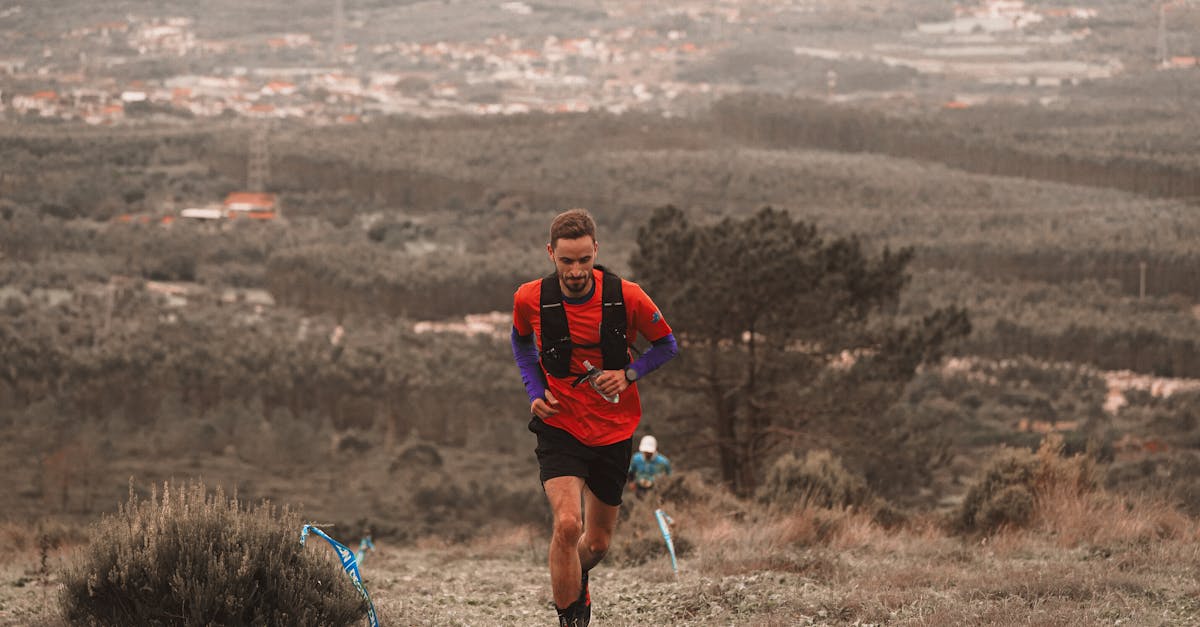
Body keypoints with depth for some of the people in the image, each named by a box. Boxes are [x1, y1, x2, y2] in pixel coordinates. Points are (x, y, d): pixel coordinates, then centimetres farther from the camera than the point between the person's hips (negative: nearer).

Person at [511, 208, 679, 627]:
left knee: (597, 542, 13)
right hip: (560, 429, -1)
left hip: (614, 431, 1)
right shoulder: (530, 299, -10)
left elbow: (667, 345, 2)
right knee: (567, 524, -24)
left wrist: (628, 375, -15)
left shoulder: (626, 297, -14)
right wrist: (535, 392, -2)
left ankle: (575, 581, 48)